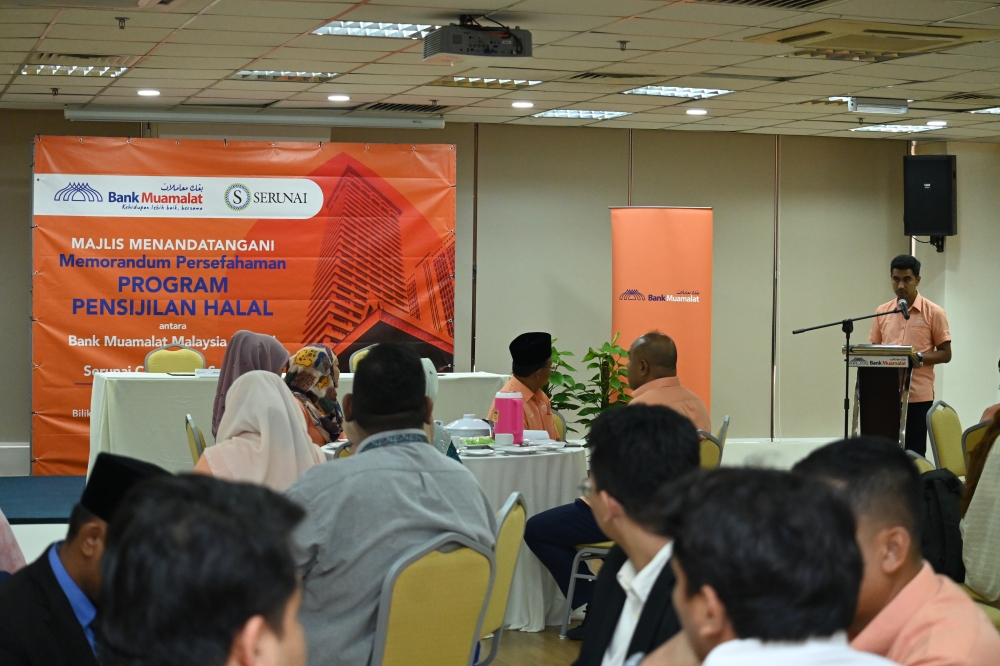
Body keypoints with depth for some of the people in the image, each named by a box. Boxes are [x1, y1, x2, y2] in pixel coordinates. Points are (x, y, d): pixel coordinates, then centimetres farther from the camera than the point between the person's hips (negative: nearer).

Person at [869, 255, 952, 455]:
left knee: (914, 453, 0)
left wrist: (919, 358, -18)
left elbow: (945, 354, -1)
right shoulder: (882, 312, 9)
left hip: (918, 395, -3)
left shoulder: (934, 313, -2)